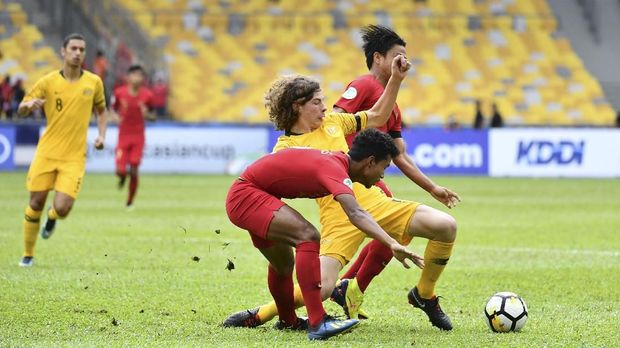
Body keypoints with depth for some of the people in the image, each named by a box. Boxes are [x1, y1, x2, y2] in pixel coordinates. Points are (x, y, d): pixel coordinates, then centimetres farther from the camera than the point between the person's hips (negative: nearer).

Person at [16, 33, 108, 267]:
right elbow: (21, 109, 4)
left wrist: (101, 135, 2)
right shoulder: (48, 82, -2)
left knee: (62, 208, -13)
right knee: (36, 204, 0)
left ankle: (52, 217, 26)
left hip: (74, 157, 0)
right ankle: (28, 255, 19)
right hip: (46, 153, 0)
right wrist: (30, 104, -20)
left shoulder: (94, 82, 2)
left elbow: (101, 111, 19)